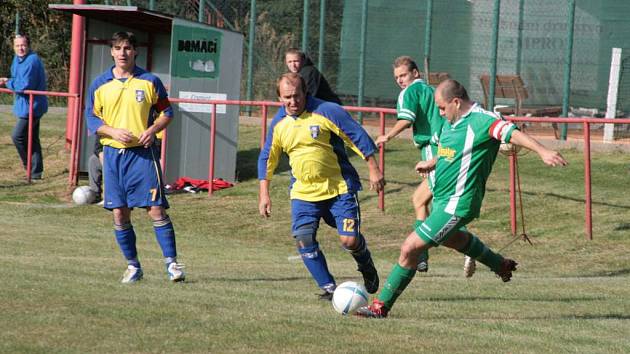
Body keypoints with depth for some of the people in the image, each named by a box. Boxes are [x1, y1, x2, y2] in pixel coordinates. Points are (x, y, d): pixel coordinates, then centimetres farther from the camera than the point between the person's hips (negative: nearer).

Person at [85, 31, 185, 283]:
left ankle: (172, 262, -2)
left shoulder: (149, 82, 2)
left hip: (143, 152, -2)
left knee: (156, 210, -8)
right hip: (113, 153, 2)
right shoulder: (100, 84, 6)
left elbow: (166, 112, 8)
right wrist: (113, 131, -10)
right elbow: (91, 118, 8)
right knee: (119, 214, 3)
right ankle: (133, 266, 14)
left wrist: (153, 129, -10)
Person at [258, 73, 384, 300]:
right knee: (303, 239, -13)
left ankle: (367, 267, 24)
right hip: (303, 193, 4)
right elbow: (267, 159, 15)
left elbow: (359, 138, -7)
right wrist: (264, 194, 10)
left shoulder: (327, 111, -12)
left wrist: (373, 170, -8)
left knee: (349, 240, -11)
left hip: (339, 189, -4)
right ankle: (328, 287, -2)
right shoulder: (278, 124, 4)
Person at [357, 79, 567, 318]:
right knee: (451, 237, 38)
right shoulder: (452, 122, 6)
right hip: (442, 199, 11)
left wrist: (543, 151, -47)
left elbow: (514, 134, -34)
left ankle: (382, 305, -1)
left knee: (410, 249, -11)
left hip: (457, 204, -11)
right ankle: (501, 265, 58)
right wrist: (432, 164, 11)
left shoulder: (482, 121, -21)